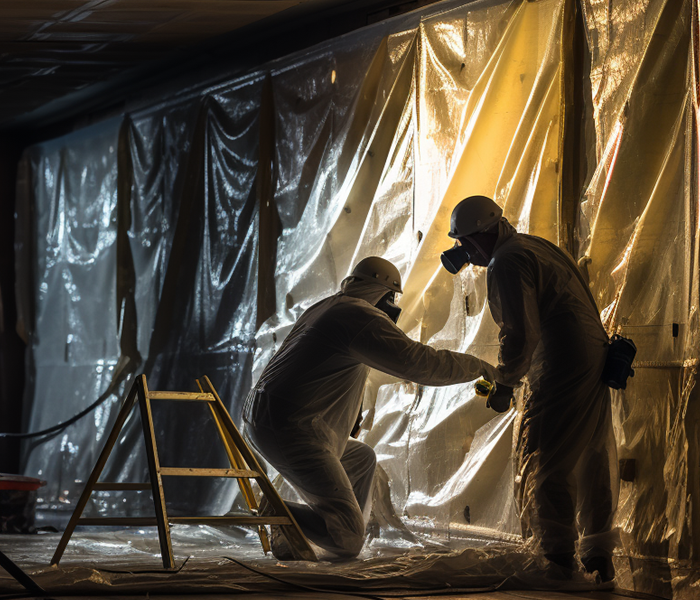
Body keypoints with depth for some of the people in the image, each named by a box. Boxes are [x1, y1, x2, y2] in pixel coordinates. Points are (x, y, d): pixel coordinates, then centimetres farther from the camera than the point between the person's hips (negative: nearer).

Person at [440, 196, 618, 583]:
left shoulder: (507, 264, -12)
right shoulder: (532, 246, 18)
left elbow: (521, 333, -18)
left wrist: (505, 383, -8)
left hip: (562, 373, -10)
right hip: (596, 362, 10)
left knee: (543, 466, -4)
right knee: (592, 464, 15)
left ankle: (558, 556, -3)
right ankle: (598, 555, 22)